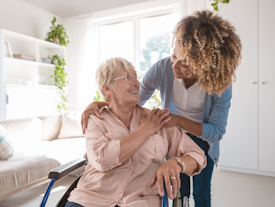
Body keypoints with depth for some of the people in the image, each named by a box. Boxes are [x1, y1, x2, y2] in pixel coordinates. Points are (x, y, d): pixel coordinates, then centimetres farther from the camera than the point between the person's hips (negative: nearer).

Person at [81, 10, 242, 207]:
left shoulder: (221, 84, -30)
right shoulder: (161, 69, -28)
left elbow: (217, 131, -22)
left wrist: (179, 120, -37)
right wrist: (99, 104, -27)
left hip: (203, 139, 0)